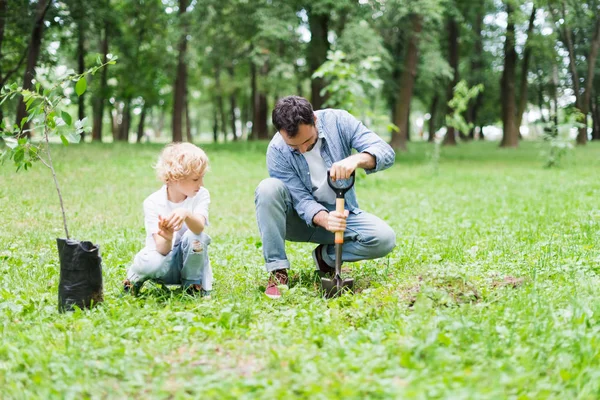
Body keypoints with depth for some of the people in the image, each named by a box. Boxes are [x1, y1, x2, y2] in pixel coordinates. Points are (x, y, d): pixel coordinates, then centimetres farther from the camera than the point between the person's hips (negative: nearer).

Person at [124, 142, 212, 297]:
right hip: (165, 260, -1)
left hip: (188, 259, 1)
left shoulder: (201, 195, -12)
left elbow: (199, 227, -33)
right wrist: (167, 238, -50)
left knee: (196, 236, -31)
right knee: (151, 262, -37)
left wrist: (186, 214, -55)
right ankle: (136, 278, 2)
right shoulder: (153, 203, -17)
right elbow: (162, 250, -26)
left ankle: (193, 283, -5)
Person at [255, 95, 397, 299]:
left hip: (341, 213, 1)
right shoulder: (277, 151, -20)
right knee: (268, 188, -32)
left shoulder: (338, 121, -17)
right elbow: (302, 200, -22)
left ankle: (326, 256, -1)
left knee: (384, 239, -28)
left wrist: (357, 159, -46)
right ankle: (278, 272, -23)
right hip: (302, 218, -1)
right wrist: (324, 220, -44)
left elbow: (386, 153, -23)